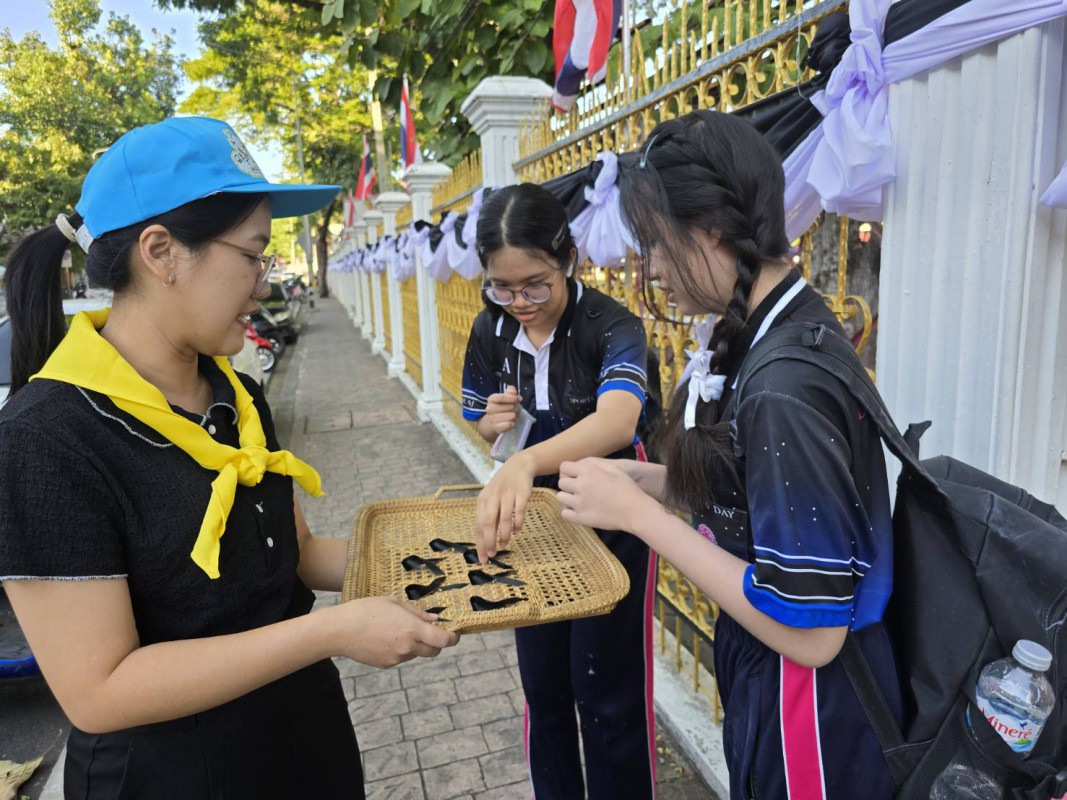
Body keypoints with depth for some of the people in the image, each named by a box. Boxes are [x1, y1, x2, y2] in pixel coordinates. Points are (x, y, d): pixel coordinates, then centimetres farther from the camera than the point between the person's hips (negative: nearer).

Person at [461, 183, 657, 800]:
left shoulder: (612, 326, -22)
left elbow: (616, 421, -42)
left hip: (607, 529, -4)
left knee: (607, 692, 7)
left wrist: (526, 460, -59)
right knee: (542, 685, 19)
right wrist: (495, 422, -17)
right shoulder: (489, 332, -6)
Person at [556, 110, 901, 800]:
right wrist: (642, 479, -5)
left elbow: (809, 633, -27)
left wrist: (639, 514, -24)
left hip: (809, 701, -8)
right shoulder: (765, 332, -2)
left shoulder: (786, 386, -30)